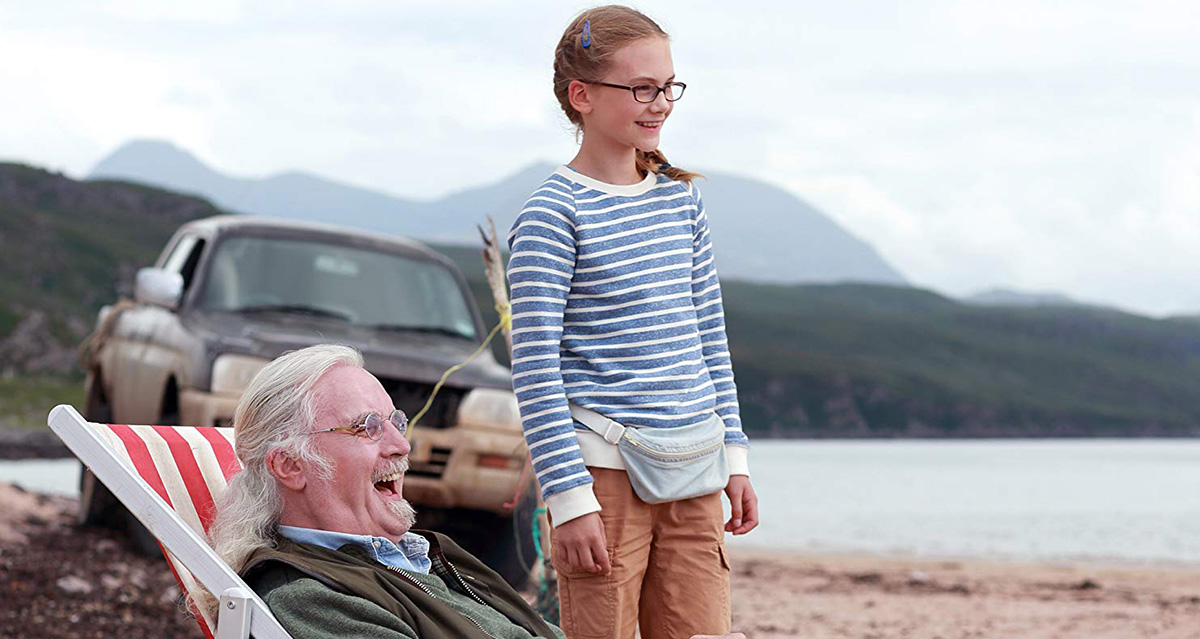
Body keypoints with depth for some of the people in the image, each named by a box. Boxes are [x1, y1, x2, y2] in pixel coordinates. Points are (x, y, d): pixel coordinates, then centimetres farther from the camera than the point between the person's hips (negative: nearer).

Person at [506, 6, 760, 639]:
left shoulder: (680, 196, 11)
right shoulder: (553, 213, -8)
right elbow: (535, 366, -11)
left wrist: (734, 455, 14)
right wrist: (570, 499, -15)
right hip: (605, 470, -6)